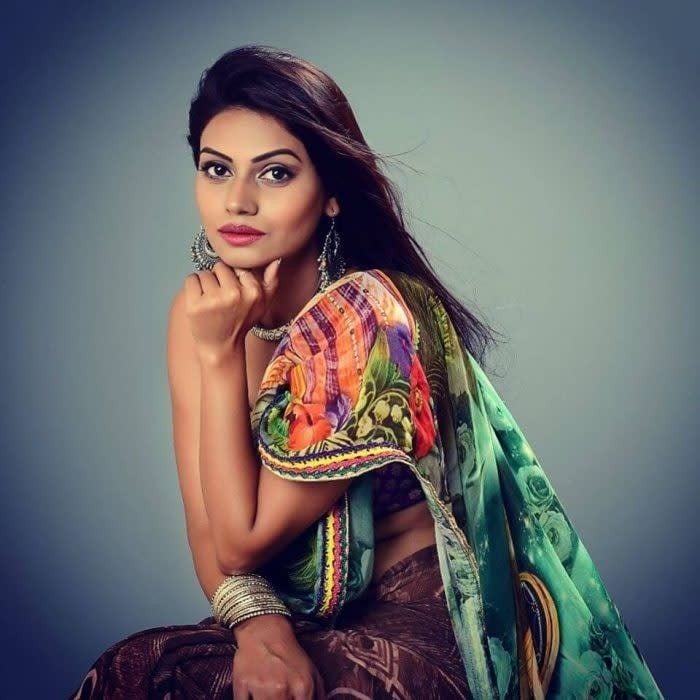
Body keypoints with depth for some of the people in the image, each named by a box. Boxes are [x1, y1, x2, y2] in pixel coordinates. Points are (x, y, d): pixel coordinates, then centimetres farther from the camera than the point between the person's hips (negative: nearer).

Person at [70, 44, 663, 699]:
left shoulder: (369, 317, -23)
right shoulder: (197, 310, -3)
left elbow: (242, 541, -19)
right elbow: (207, 526, -4)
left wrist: (221, 354, -22)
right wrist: (256, 622, -22)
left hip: (426, 627, -5)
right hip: (306, 618, 6)